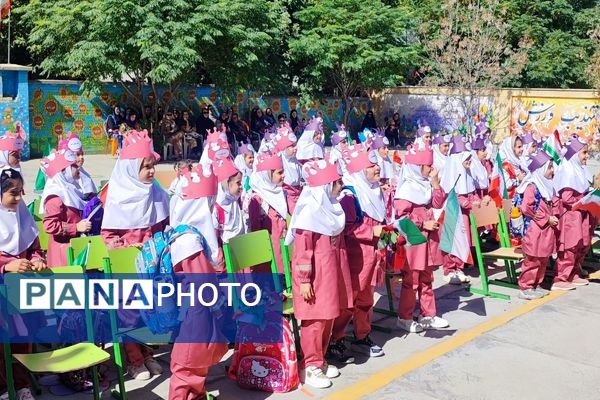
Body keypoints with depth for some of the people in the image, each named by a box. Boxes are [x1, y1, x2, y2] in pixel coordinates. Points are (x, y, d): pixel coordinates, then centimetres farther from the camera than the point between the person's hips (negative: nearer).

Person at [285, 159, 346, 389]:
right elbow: (303, 248, -18)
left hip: (330, 269, 9)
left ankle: (320, 361, 27)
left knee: (328, 317, 14)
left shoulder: (331, 207, 11)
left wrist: (337, 272, 20)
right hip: (314, 272, -8)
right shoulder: (309, 209, -16)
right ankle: (310, 367, 10)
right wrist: (304, 280, -19)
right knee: (315, 319, -1)